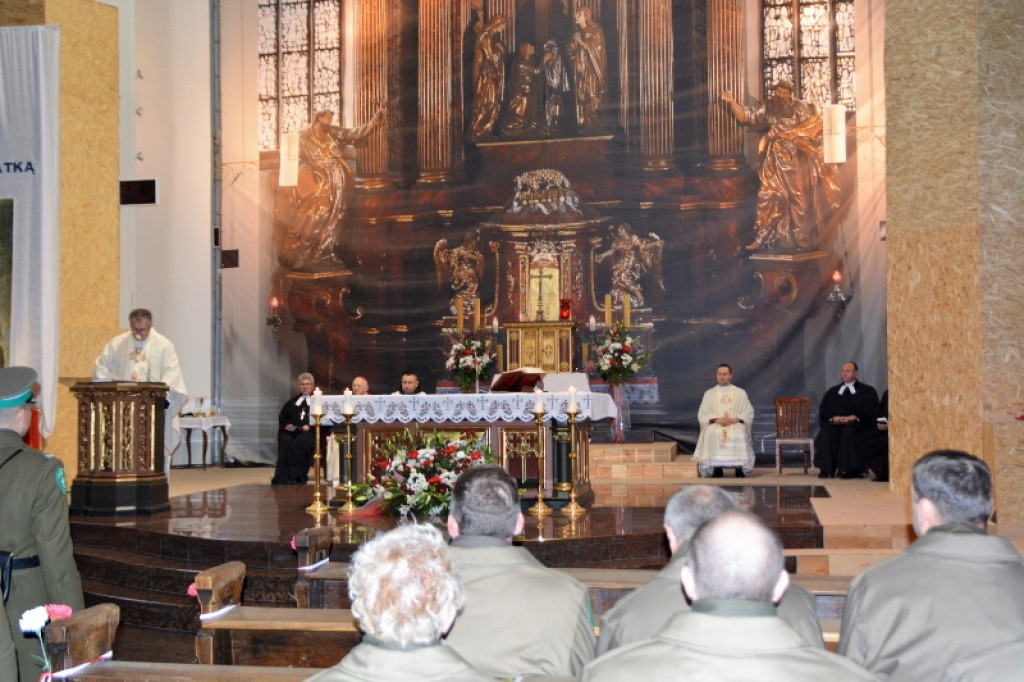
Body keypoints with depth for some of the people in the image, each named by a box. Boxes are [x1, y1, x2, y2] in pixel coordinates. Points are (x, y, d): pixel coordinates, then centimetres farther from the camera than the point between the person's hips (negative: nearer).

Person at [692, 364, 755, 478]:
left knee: (739, 434, -36)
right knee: (712, 434, -36)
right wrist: (717, 419, -11)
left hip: (736, 425, 0)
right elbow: (702, 415, 8)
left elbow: (748, 413, 9)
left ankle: (740, 470, -31)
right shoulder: (709, 394, 17)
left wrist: (734, 419, -11)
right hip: (715, 425, 0)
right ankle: (716, 470, -34)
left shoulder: (740, 393, 16)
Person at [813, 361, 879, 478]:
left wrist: (854, 417, -15)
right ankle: (826, 470, -35)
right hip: (835, 424, 3)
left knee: (849, 430, -38)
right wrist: (833, 417, -9)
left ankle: (849, 469, -40)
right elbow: (823, 410, 14)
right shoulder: (832, 392, 26)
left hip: (857, 424, -3)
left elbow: (871, 411, 1)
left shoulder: (867, 391, 16)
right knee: (826, 432, -32)